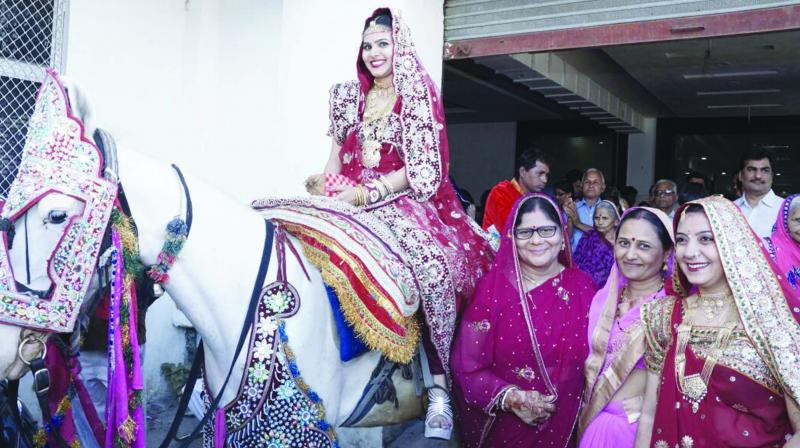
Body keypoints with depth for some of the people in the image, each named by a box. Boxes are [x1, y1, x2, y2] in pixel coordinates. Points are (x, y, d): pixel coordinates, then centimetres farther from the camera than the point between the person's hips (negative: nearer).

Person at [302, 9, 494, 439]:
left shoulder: (417, 97, 2)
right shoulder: (350, 97, 17)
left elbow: (421, 170, -7)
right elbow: (339, 155, 17)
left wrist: (368, 191, -17)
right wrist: (325, 185, -4)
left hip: (403, 202, -4)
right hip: (352, 200, 5)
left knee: (435, 270, -30)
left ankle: (438, 385, -20)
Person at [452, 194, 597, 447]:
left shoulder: (582, 287, -4)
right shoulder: (492, 286, -10)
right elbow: (466, 363, -10)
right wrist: (510, 398, -19)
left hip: (563, 427, 2)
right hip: (501, 426, -2)